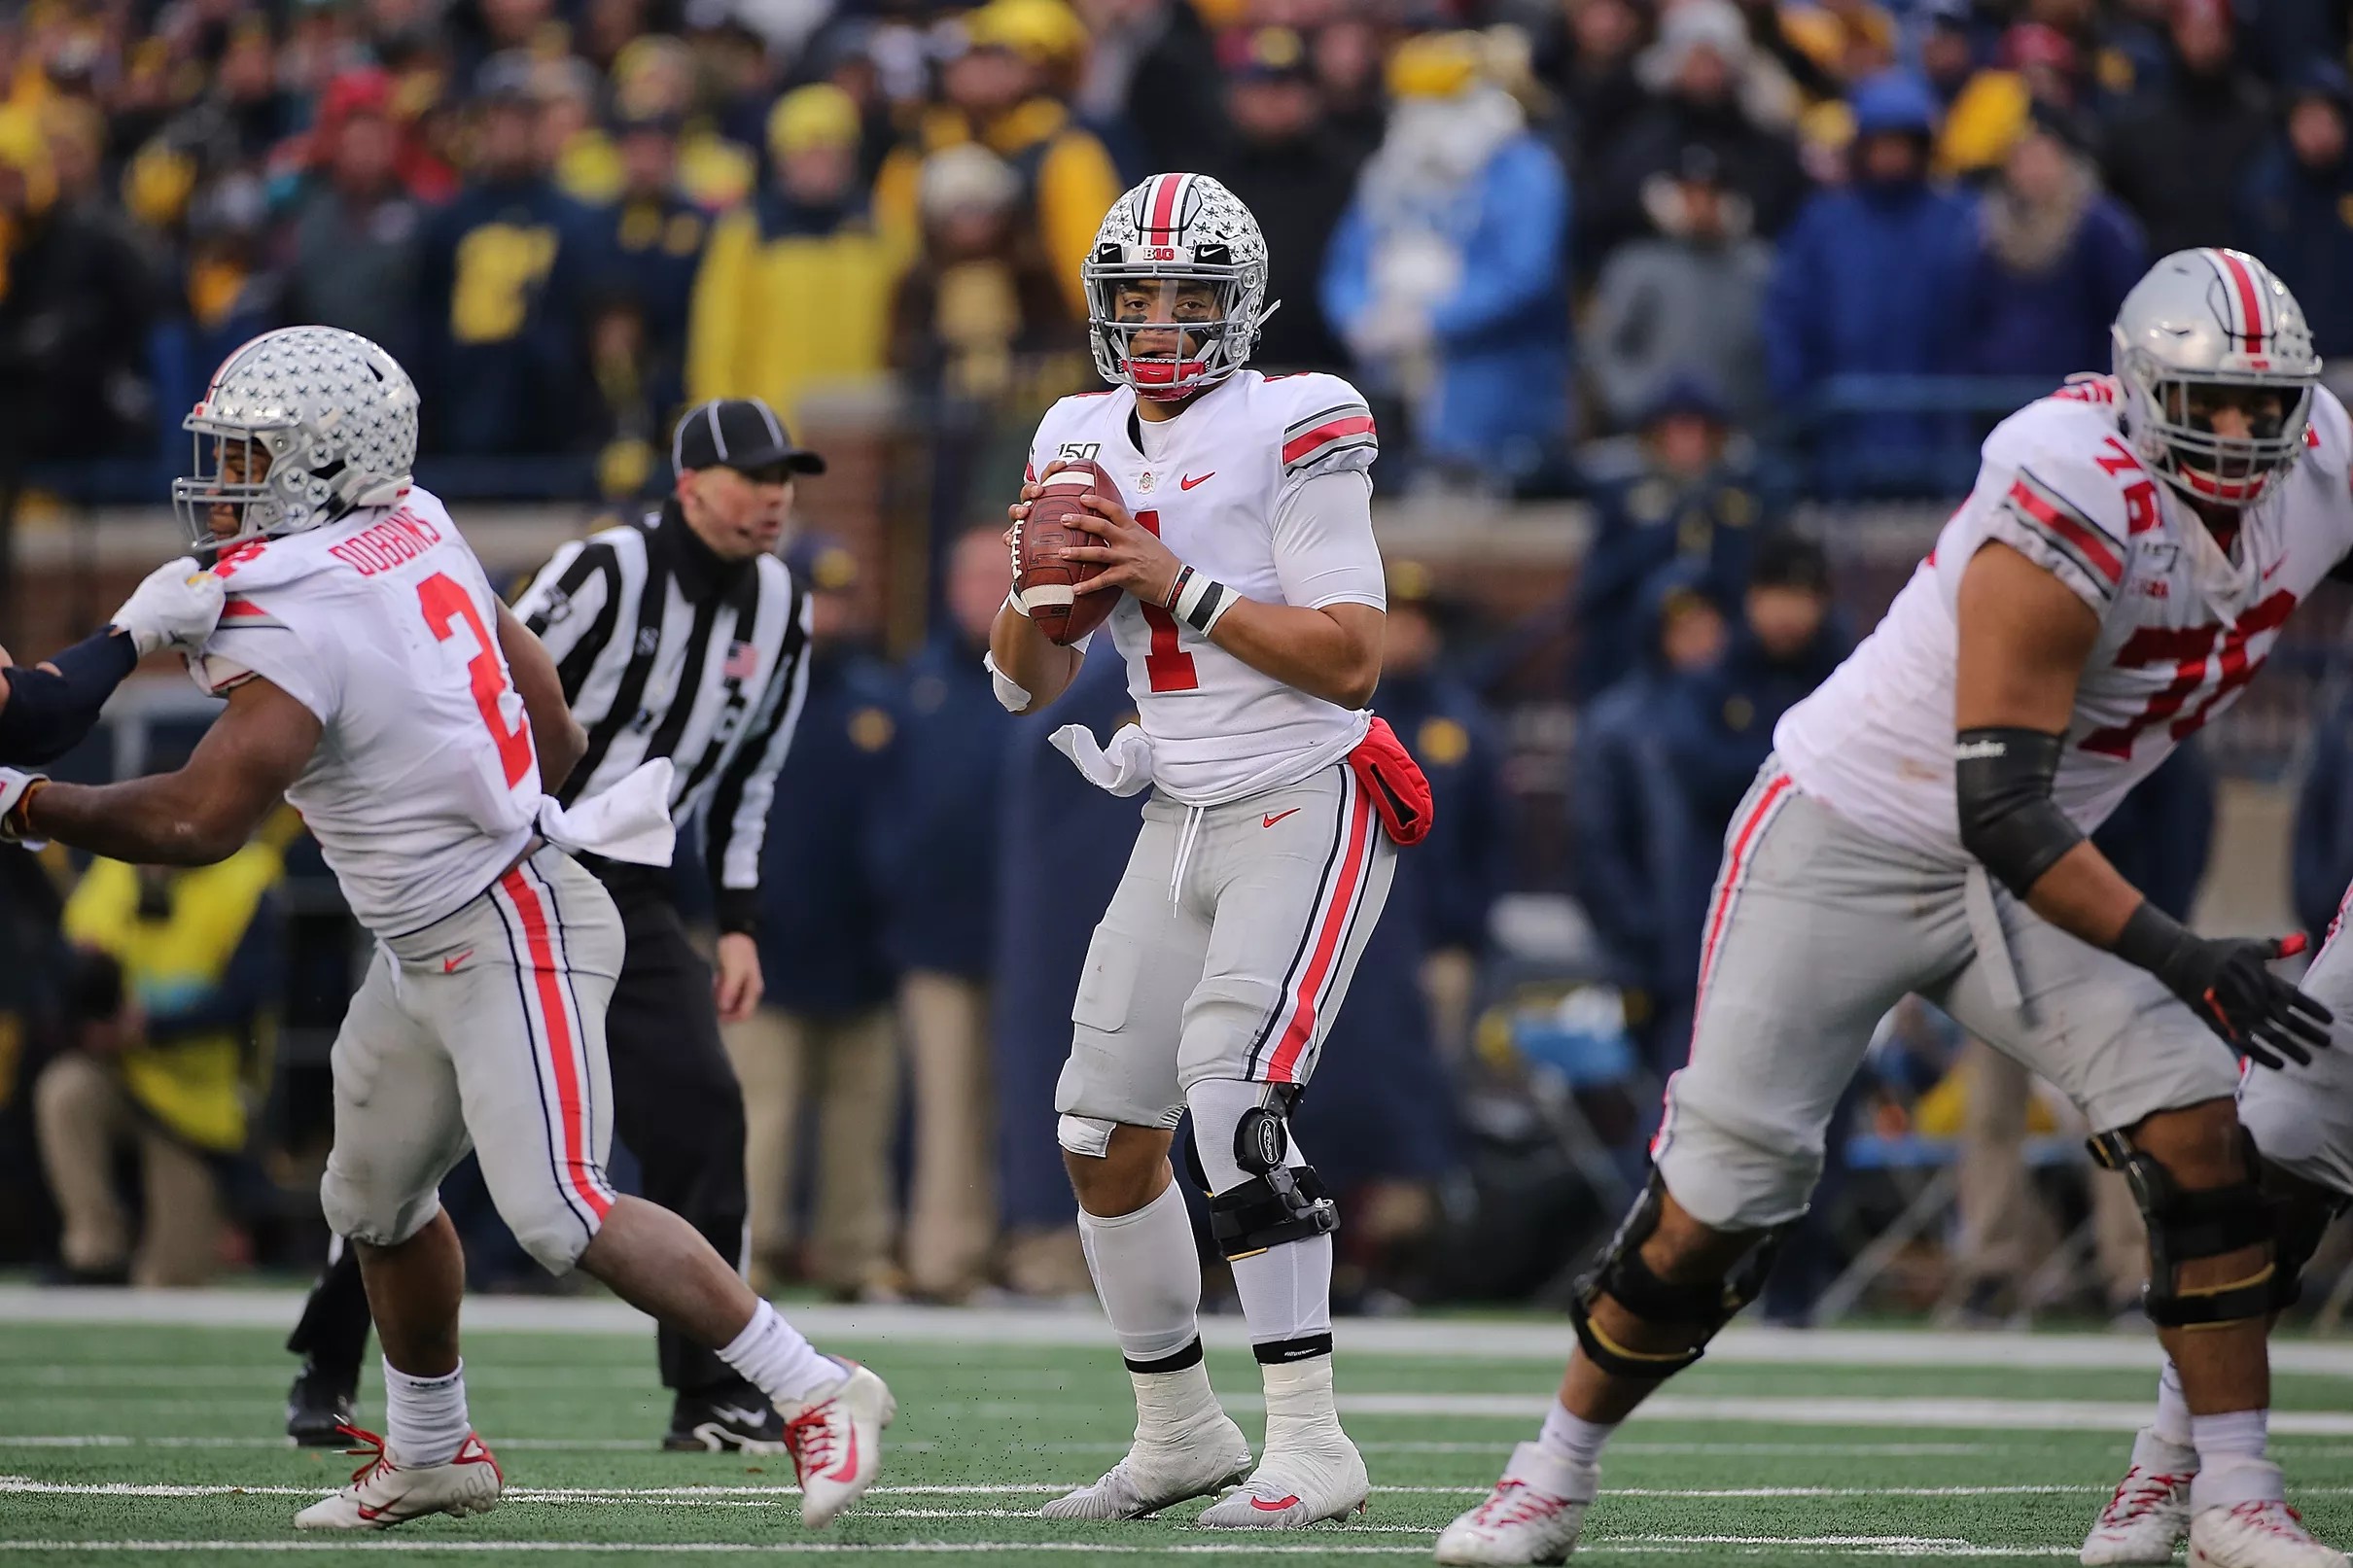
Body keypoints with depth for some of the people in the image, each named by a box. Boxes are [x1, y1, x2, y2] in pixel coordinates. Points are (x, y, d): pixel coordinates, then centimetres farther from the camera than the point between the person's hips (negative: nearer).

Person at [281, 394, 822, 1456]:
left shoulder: (781, 614, 5)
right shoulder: (606, 573, -15)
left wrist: (740, 923, 10)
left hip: (625, 892, 5)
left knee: (699, 1110, -9)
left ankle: (711, 1396, -3)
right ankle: (325, 1370, 8)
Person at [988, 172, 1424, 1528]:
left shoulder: (1289, 433, -12)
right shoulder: (1085, 444, 9)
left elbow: (1353, 659, -18)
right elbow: (1033, 683, 13)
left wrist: (1181, 587, -21)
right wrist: (1037, 588, -8)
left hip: (1309, 808, -7)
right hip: (1182, 824, 8)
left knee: (1233, 1095, -23)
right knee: (1108, 1138, 5)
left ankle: (1313, 1446, -21)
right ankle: (1180, 1433, 21)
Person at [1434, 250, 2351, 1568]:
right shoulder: (2073, 519, -31)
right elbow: (2002, 814, -31)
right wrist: (2181, 959, -35)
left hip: (2016, 867, 6)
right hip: (1847, 847, -6)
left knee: (2195, 1125, -13)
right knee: (1716, 1203, 0)